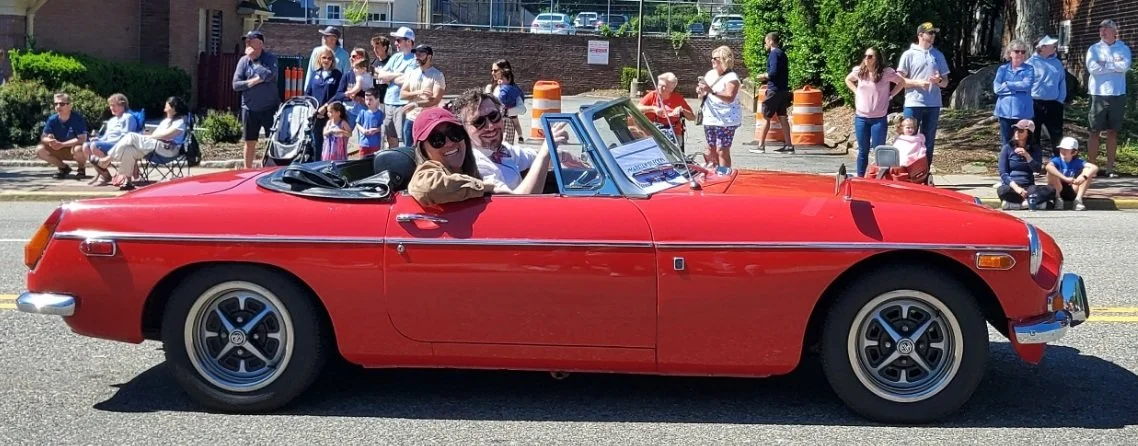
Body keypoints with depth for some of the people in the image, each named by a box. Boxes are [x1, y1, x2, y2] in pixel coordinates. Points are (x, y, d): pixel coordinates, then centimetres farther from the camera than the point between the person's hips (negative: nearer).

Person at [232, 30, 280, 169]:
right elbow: (236, 84, -3)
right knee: (250, 142, 10)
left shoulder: (270, 58, -4)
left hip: (270, 108, -3)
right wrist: (255, 81, -14)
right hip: (249, 109, 3)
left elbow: (268, 75, -24)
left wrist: (253, 58, -16)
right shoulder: (243, 61, 3)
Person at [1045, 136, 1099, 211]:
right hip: (1057, 190, -2)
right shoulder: (1057, 160, -10)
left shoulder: (1077, 162, -3)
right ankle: (1058, 199, -15)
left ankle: (1078, 199, -17)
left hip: (1072, 192, 2)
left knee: (1088, 171, -14)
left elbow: (1095, 168, -17)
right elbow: (1048, 167, -35)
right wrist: (1065, 179, -44)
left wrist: (1084, 177, -37)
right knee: (1051, 172, -28)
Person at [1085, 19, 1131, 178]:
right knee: (1095, 131, 1)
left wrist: (1105, 64, -9)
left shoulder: (1123, 49, 6)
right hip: (1099, 94, -1)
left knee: (1113, 132, 6)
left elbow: (1125, 66, -12)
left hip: (1118, 95, 1)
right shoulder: (1094, 49, 5)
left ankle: (1110, 167, 10)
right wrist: (1115, 65, -7)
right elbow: (1092, 68, -12)